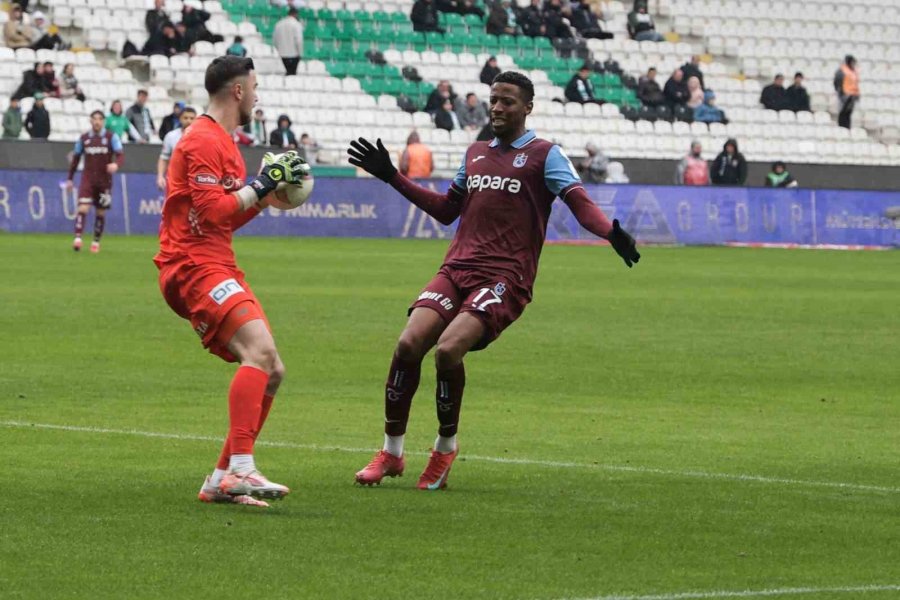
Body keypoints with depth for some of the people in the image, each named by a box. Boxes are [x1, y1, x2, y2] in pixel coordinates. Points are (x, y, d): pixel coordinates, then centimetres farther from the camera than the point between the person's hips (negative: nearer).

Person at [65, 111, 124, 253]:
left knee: (100, 213, 6)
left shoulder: (111, 137, 0)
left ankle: (96, 242, 18)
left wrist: (116, 164, -31)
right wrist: (70, 178, 14)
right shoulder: (84, 138, 7)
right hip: (87, 180, 1)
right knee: (83, 208, -16)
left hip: (104, 181, 0)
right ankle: (77, 239, -24)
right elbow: (76, 158, 15)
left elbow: (120, 154, -8)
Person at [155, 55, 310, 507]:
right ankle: (240, 469, -35)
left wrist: (267, 192, 17)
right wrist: (260, 185, -13)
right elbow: (211, 210, -20)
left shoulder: (223, 142, 22)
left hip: (219, 268, 11)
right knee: (260, 349, -28)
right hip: (194, 267, -11)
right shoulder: (204, 141, -10)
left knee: (271, 371, 8)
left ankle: (222, 480, 9)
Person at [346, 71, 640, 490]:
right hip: (457, 268, 5)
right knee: (408, 345, -14)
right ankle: (391, 452, 2)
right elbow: (446, 210, 32)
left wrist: (610, 231, -31)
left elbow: (579, 202, -10)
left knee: (448, 349, -26)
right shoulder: (476, 153, 21)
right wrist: (392, 177, 31)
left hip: (505, 278, -5)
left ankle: (446, 447, -3)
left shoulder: (544, 154, 3)